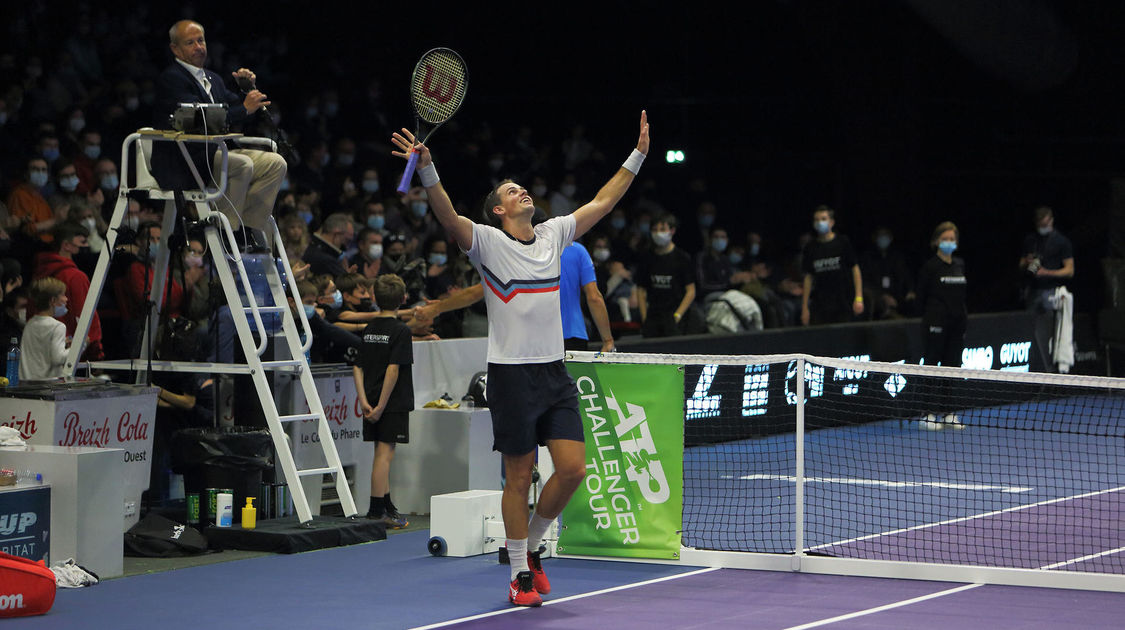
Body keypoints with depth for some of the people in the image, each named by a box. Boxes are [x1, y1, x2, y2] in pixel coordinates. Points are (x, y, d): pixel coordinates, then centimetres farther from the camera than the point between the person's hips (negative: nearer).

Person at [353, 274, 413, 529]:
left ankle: (386, 507, 24)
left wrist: (364, 401, 0)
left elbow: (357, 367, 5)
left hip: (373, 404, 6)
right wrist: (381, 406, -17)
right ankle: (377, 511, -4)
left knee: (382, 453, 15)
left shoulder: (368, 329, 9)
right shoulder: (400, 331, -11)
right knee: (384, 453, -5)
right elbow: (393, 369, -18)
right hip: (393, 403, -6)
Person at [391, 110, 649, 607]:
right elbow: (448, 216, -20)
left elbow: (602, 201, 20)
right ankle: (519, 573, 12)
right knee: (519, 477, 0)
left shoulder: (553, 234, 13)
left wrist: (638, 155, 19)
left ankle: (531, 544, 20)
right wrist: (426, 168, -36)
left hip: (555, 371, 5)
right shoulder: (488, 241, -3)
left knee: (572, 469, -2)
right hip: (512, 374, -5)